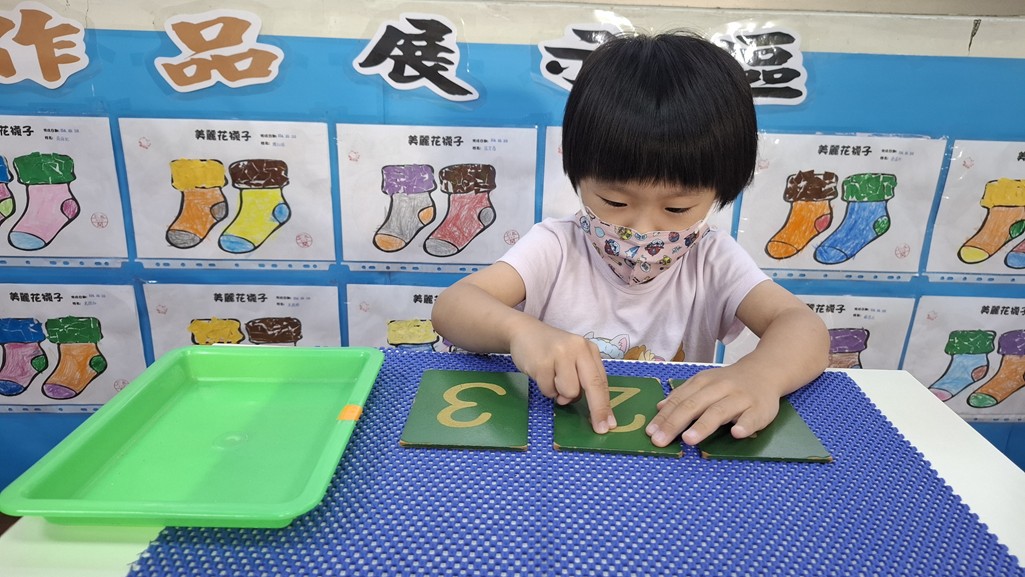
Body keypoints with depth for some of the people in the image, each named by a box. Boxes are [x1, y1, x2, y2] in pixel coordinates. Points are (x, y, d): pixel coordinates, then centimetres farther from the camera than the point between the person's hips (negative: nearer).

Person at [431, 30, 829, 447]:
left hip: (676, 453, 1)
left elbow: (804, 329, -16)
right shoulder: (556, 248, -10)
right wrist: (520, 330, -40)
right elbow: (450, 308, -19)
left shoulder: (713, 261, -5)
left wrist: (759, 375, -37)